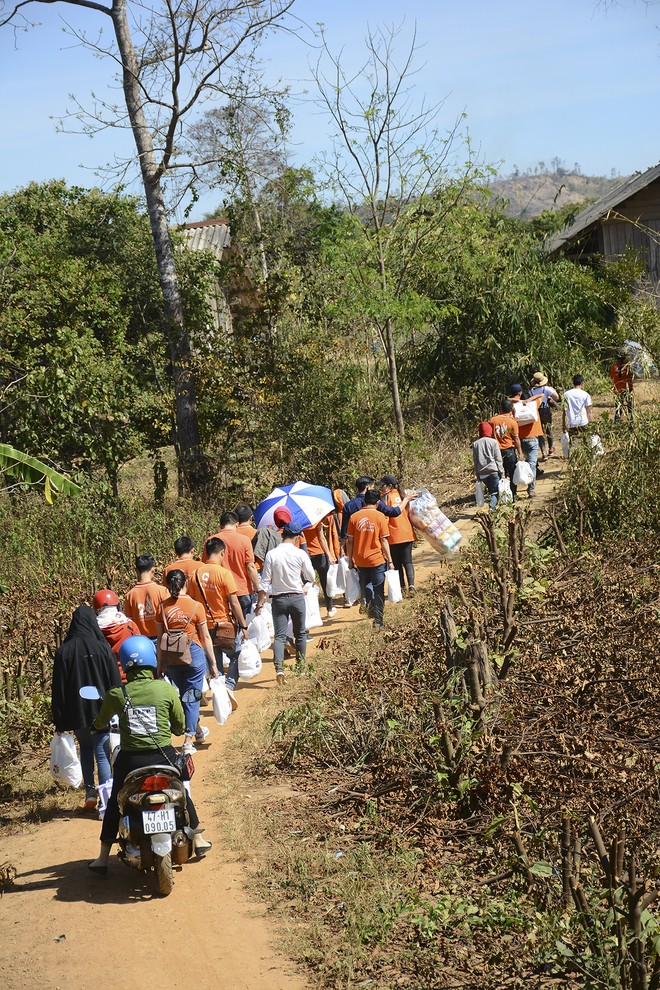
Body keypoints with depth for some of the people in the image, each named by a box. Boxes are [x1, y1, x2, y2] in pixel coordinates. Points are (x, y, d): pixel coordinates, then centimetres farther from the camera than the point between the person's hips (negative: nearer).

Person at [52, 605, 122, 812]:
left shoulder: (64, 651, -5)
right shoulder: (102, 648, -9)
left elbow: (58, 688, -2)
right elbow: (115, 683, -5)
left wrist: (60, 721, 4)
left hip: (76, 713, 2)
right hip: (101, 711, -2)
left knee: (85, 750, 21)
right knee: (102, 754, 3)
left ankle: (90, 793, 15)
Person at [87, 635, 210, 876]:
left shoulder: (116, 694, -6)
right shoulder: (166, 689, -6)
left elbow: (99, 723, 8)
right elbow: (180, 726, 4)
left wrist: (97, 722, 33)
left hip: (129, 761, 0)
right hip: (163, 756, 0)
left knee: (114, 804, 20)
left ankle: (103, 859, 22)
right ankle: (198, 840, 41)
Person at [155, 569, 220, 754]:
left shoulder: (163, 607, -3)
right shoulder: (195, 606, -9)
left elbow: (159, 638, 2)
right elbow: (205, 638, -4)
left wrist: (160, 663, 13)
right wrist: (213, 664, 3)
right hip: (194, 654, -3)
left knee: (183, 695, 21)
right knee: (192, 697, 5)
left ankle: (196, 729, 37)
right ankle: (188, 741, 2)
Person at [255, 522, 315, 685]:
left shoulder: (271, 554, -7)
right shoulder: (300, 554, -8)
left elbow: (265, 581, -6)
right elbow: (311, 578, 2)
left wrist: (260, 603, 0)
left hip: (278, 599, 0)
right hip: (297, 597, 0)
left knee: (279, 635, 0)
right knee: (300, 633, 17)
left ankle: (279, 667, -18)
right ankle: (300, 665, 25)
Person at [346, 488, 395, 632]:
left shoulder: (354, 516, -1)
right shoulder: (379, 516, -7)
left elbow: (350, 541, 2)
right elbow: (384, 541, -7)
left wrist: (350, 559, 12)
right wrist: (390, 561, -1)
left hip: (360, 560, 2)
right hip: (377, 560, -2)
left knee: (366, 583, 26)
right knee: (378, 591, 6)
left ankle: (369, 604, 8)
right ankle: (378, 622, 6)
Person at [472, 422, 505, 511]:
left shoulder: (475, 444, 6)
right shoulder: (493, 442, -4)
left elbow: (475, 461, 9)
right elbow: (498, 459, -3)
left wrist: (477, 475, 15)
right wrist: (502, 472, 2)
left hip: (482, 473, 4)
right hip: (493, 471, -4)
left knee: (490, 490, 16)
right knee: (495, 492, -3)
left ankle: (492, 506, 9)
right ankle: (492, 507, -21)